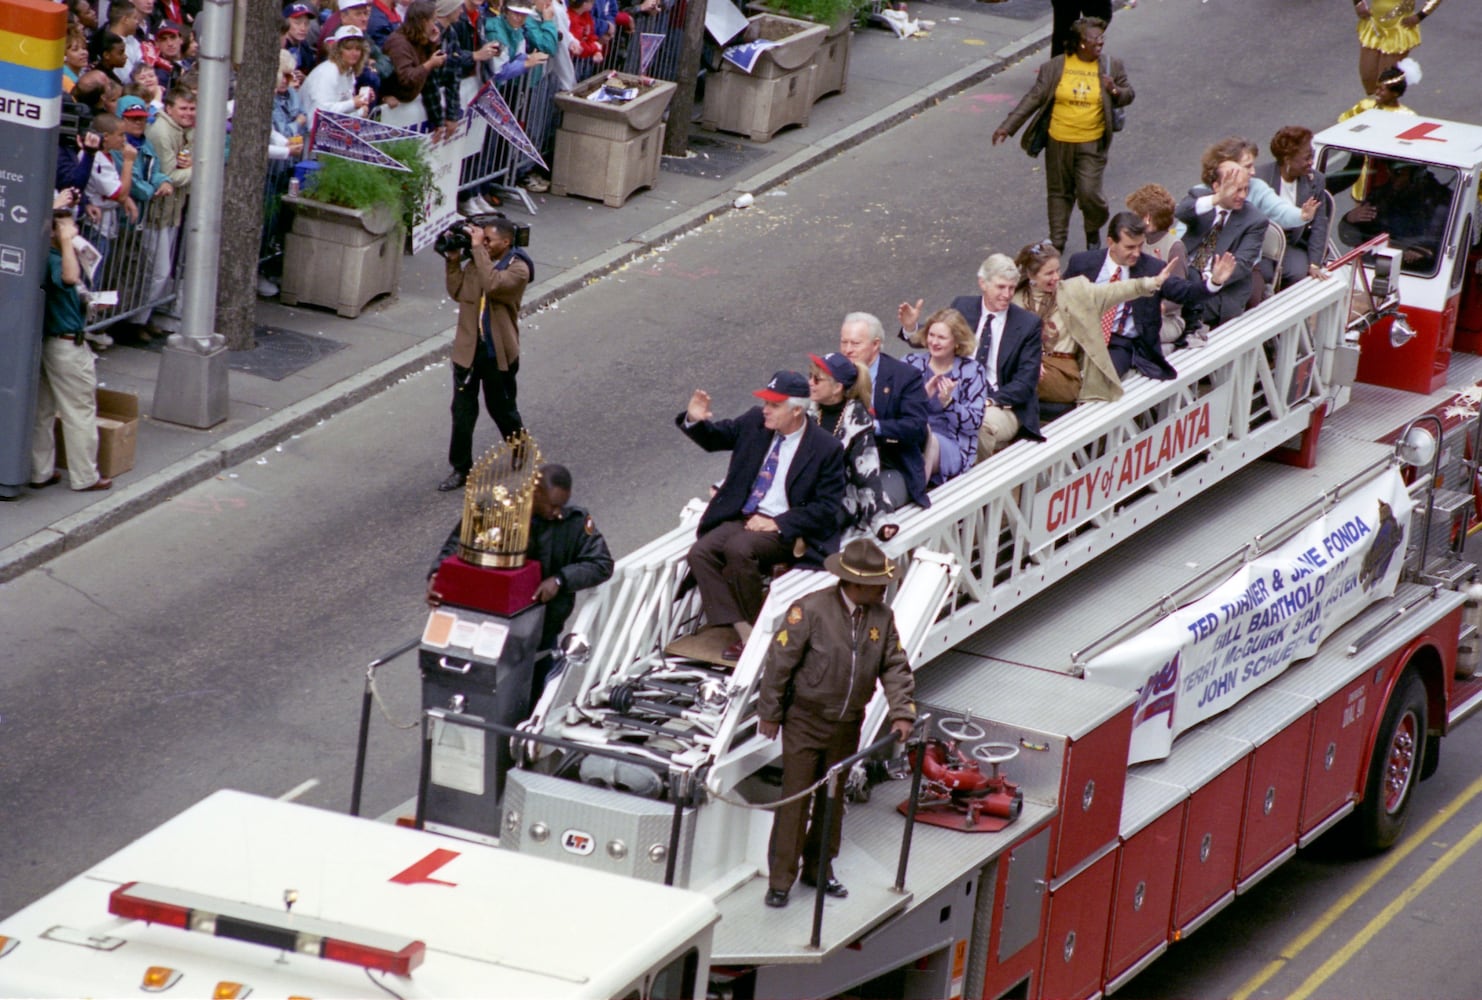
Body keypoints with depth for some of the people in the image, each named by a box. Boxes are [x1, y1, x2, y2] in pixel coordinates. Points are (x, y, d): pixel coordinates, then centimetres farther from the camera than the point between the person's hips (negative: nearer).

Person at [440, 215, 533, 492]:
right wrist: (454, 261, -3)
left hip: (498, 353, -5)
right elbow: (457, 292, 9)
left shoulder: (517, 269, -15)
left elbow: (493, 285, -33)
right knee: (462, 412, 6)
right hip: (468, 349, 5)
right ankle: (461, 469, 15)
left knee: (502, 409, 12)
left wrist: (478, 249, -29)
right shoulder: (476, 261, 3)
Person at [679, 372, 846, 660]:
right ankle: (744, 632, -21)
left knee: (739, 548, -33)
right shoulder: (755, 422, 4)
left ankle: (758, 628, -15)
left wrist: (776, 524, -18)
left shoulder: (826, 448, -10)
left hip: (784, 529, -6)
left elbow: (826, 508, -10)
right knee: (700, 552, -19)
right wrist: (695, 420, -6)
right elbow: (715, 438, 19)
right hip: (742, 517, 6)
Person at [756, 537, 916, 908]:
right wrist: (769, 712, -9)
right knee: (795, 798, -2)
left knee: (833, 799, 15)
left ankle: (819, 870, 30)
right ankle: (780, 880, 4)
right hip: (806, 720, -5)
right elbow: (780, 661, -14)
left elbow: (895, 667, 1)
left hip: (847, 725, 5)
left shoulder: (882, 616, -3)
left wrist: (902, 713, -12)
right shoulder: (812, 609, -20)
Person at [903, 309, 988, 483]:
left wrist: (948, 402, -15)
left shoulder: (971, 371, 7)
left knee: (924, 431, -35)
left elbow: (975, 424, 0)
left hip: (951, 447, -2)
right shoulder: (912, 363, 14)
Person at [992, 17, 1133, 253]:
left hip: (1092, 144, -1)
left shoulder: (1111, 67, 0)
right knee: (1059, 192, 11)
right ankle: (1057, 241, 25)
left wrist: (1115, 90, -16)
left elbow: (1129, 95, 9)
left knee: (1089, 193, -8)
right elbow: (1033, 98, -1)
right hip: (1059, 142, 1)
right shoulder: (1056, 66, -4)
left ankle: (1093, 230, 22)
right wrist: (1008, 127, -4)